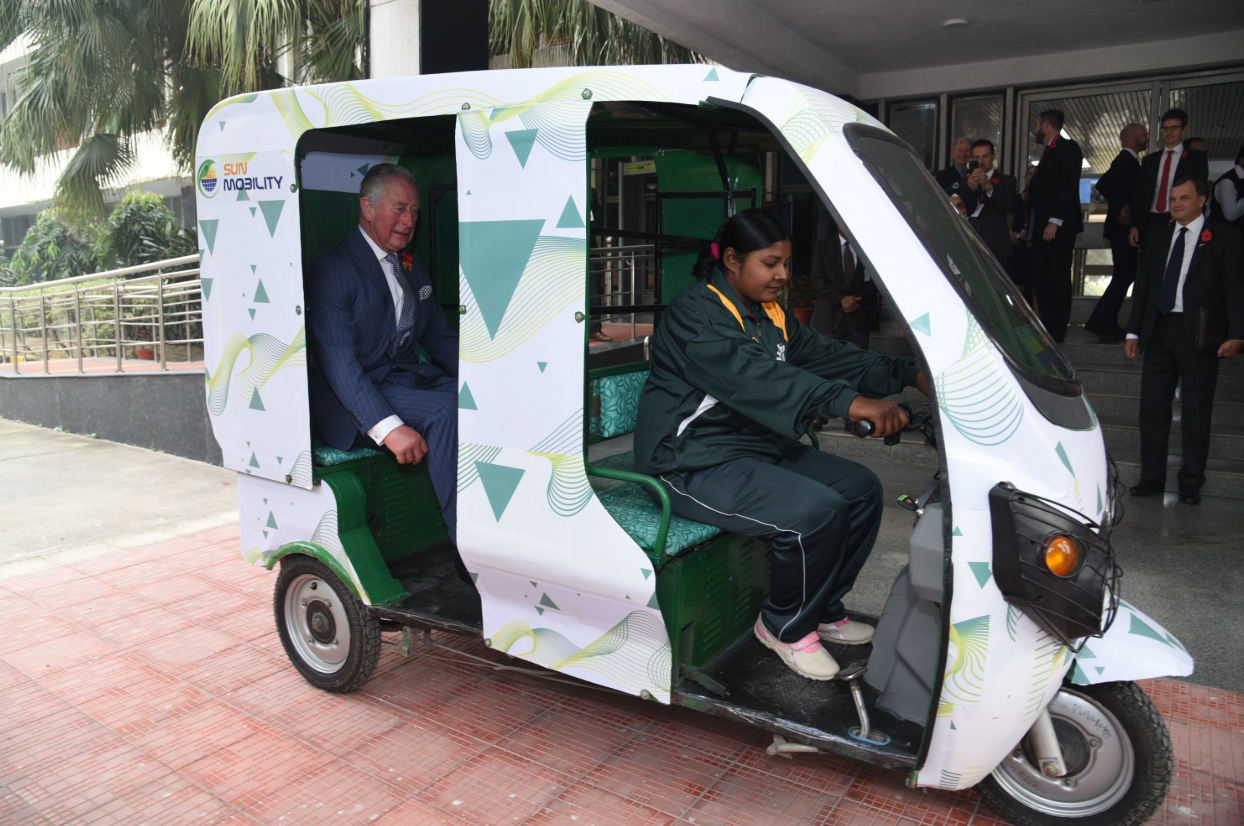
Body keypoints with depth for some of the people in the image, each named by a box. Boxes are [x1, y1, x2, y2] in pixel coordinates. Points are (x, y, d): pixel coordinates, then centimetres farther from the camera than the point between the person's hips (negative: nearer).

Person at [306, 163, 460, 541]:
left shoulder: (413, 269, 18)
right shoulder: (330, 271, -8)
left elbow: (440, 337, 19)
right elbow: (338, 365, -18)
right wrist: (389, 427, -31)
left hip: (411, 377, 7)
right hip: (351, 400, -7)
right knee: (444, 409, -32)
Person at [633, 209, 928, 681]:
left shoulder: (770, 316, 14)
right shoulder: (695, 313, -17)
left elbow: (824, 354, 8)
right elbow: (753, 376, -32)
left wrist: (909, 374, -3)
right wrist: (849, 402, -41)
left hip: (760, 450, 10)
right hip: (695, 464, -10)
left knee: (862, 489, 4)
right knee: (817, 512, -25)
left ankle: (822, 611, 17)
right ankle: (784, 627, 0)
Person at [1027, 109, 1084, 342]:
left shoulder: (1068, 148, -4)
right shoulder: (1048, 153, 24)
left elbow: (1068, 187, -15)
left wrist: (1054, 221, -22)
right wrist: (1031, 231, 14)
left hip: (1058, 227, -9)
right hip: (1041, 227, 9)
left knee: (1058, 278, -6)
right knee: (1040, 279, 6)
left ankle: (1057, 331, -3)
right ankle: (1046, 329, 10)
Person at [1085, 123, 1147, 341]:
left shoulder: (1130, 161, 20)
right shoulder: (1125, 160, -10)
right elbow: (1103, 184, -25)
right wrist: (1122, 207, -22)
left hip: (1125, 229, 10)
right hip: (1122, 227, -10)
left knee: (1125, 276, 11)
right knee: (1124, 275, -13)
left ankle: (1109, 323, 14)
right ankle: (1097, 322, -14)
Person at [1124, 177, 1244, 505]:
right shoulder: (1158, 237, 14)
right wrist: (1134, 331, 9)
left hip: (1199, 334, -4)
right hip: (1159, 330, 4)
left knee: (1197, 412, 2)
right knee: (1152, 407, 5)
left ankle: (1191, 484, 12)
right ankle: (1152, 478, 16)